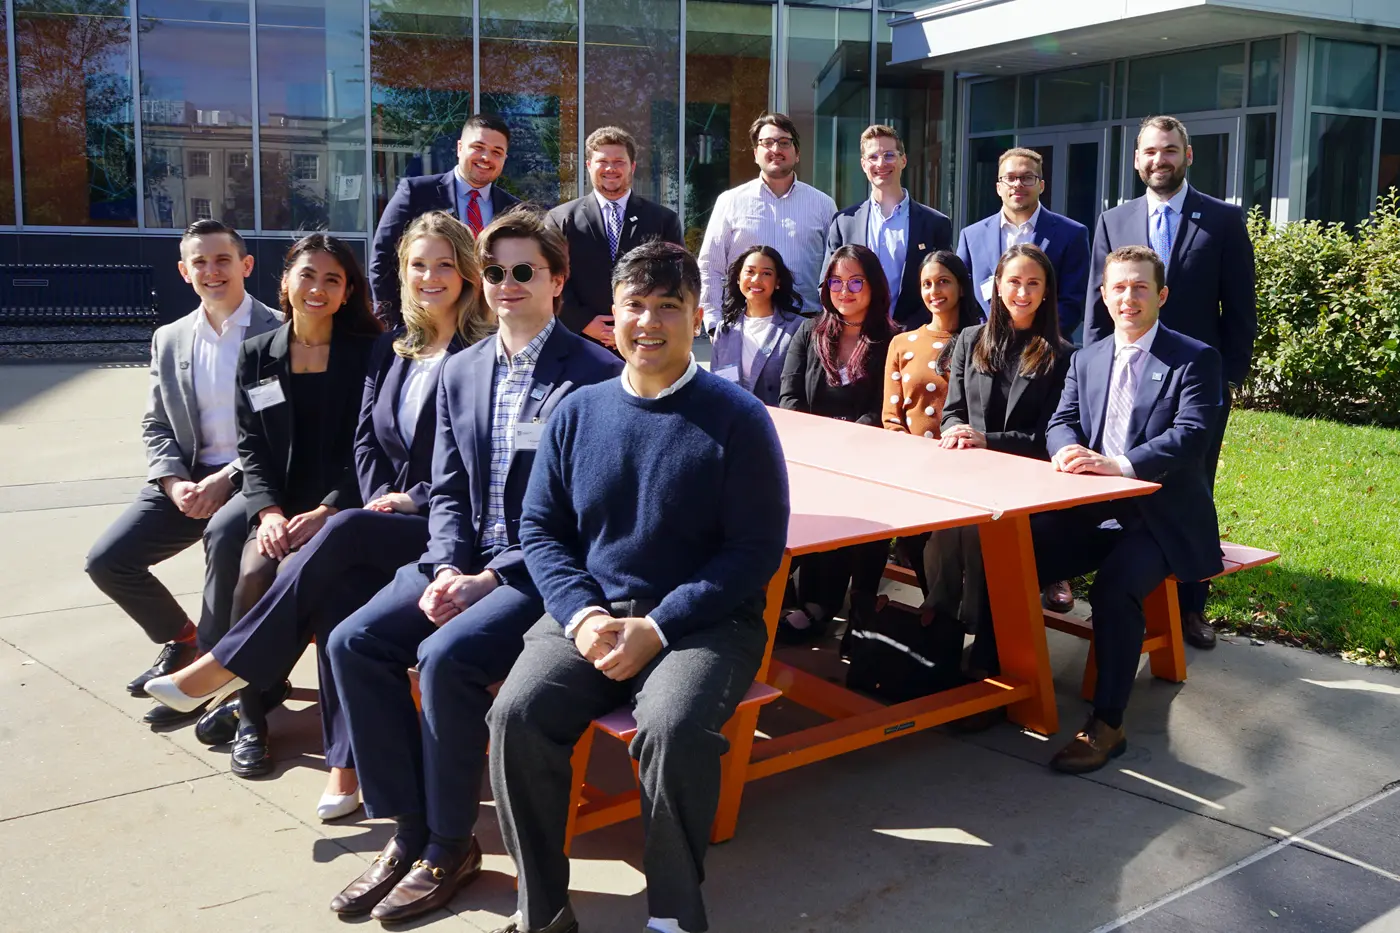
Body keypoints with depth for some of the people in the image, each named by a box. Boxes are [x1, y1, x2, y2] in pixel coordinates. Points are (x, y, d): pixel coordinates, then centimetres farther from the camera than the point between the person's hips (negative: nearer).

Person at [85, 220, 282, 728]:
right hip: (189, 478, 6)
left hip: (253, 476, -6)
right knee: (108, 559, -8)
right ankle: (179, 638, 20)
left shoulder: (278, 333, -5)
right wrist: (176, 483, -7)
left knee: (224, 534, -36)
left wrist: (227, 477, -19)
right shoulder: (169, 339, 12)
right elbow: (156, 426, 13)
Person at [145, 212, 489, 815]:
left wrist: (416, 500, -13)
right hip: (388, 516, 5)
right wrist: (381, 499, -2)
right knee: (341, 588, -26)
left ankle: (224, 667, -16)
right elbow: (365, 439, 15)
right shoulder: (391, 348, 16)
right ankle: (347, 763, -21)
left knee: (342, 533, -30)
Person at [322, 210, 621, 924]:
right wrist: (447, 568, -6)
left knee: (446, 658, -28)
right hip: (465, 558, 7)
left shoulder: (595, 374, -9)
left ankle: (448, 846, -5)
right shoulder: (461, 371, 12)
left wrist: (490, 578, -17)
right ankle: (409, 829, 1)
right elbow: (448, 490, 13)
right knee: (354, 643, -12)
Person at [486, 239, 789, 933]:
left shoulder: (737, 418, -4)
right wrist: (582, 617, -9)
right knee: (517, 715, -22)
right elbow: (540, 527, 10)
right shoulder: (578, 411, 8)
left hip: (704, 622, -3)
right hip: (590, 612, 4)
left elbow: (757, 548, -7)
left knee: (671, 727, -32)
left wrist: (655, 629, -15)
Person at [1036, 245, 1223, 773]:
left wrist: (1119, 464, -32)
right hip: (1093, 512, 5)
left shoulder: (1195, 359, -3)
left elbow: (1192, 436, -17)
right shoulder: (1086, 359, 14)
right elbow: (1061, 423, 7)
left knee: (1114, 588, -32)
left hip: (1161, 517, -5)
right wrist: (1070, 450, -19)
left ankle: (1106, 725, -22)